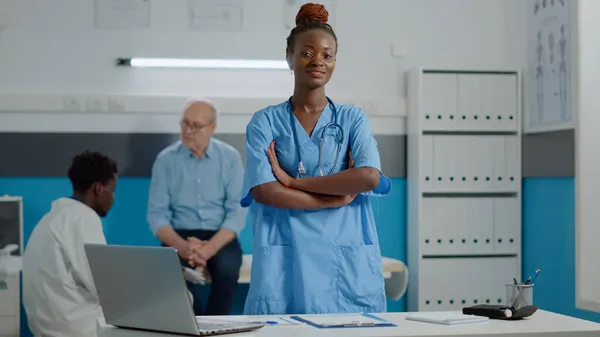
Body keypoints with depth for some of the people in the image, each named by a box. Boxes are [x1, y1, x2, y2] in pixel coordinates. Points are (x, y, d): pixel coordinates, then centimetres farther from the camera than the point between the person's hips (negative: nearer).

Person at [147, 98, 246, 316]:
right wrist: (182, 246, -22)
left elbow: (237, 212, -5)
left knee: (227, 267, -33)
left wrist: (210, 247, -22)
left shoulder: (230, 157, 0)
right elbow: (156, 214, -3)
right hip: (179, 236, 0)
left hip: (220, 237, 0)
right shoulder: (165, 159, 1)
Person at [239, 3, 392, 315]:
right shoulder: (265, 121, 6)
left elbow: (369, 177, -9)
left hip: (346, 260, 1)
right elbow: (263, 190, -8)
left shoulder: (353, 119, 9)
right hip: (286, 261, -1)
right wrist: (337, 197, -10)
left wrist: (292, 182, -10)